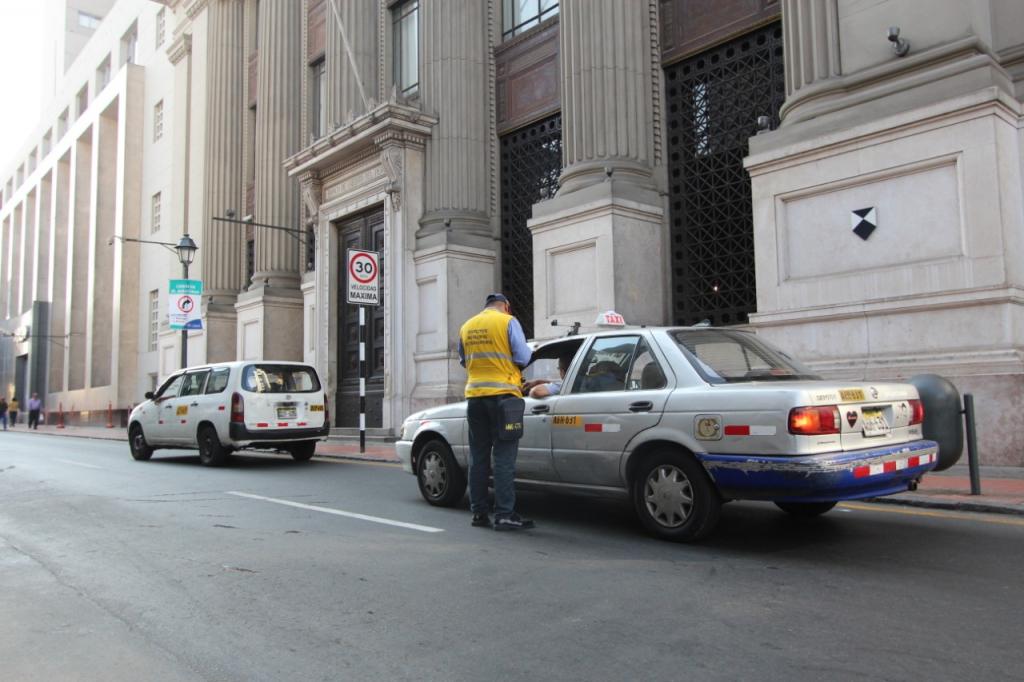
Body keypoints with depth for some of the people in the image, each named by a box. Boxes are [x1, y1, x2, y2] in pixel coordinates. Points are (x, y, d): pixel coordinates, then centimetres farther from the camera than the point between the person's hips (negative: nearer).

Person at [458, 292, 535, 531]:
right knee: (504, 458, -4)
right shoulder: (508, 322, -3)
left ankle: (479, 513, 13)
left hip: (474, 395, 5)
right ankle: (504, 515, -5)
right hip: (503, 394, -5)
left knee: (478, 457, 10)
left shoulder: (467, 326, 13)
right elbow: (523, 357, -6)